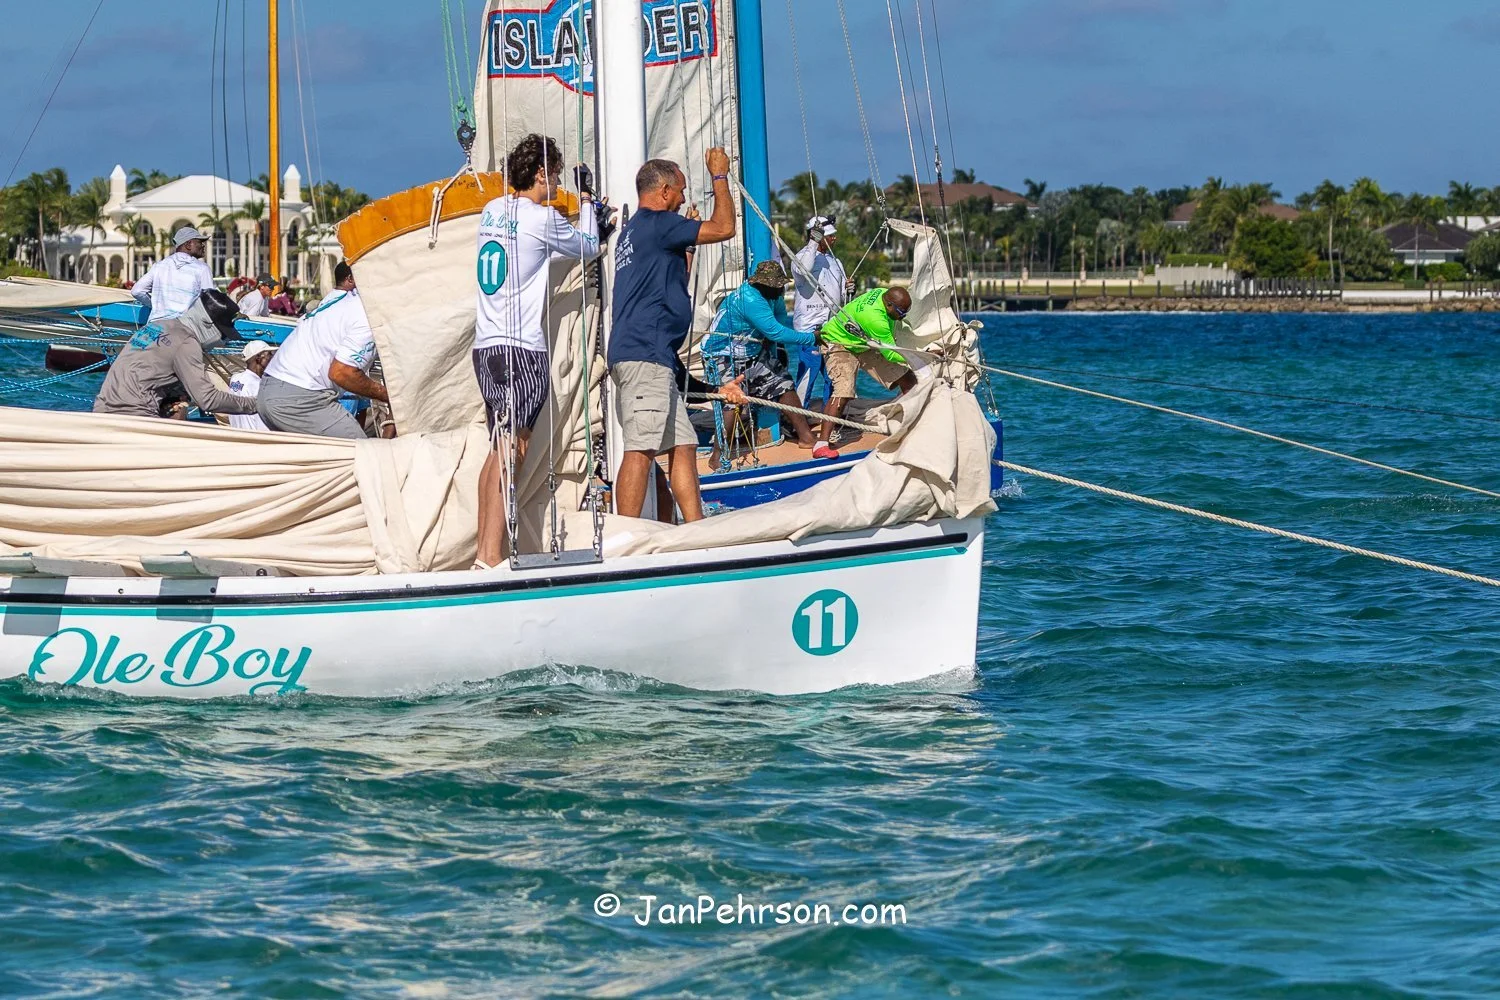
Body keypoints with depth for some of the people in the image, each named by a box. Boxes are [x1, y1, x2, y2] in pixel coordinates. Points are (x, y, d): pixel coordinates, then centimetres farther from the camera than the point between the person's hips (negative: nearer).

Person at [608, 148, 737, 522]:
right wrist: (719, 175, 7)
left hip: (654, 358, 11)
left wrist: (686, 243, 32)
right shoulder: (656, 224, -6)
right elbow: (723, 228, -5)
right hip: (645, 355, -11)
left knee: (683, 446, 10)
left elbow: (672, 285, 35)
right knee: (640, 451, -14)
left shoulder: (632, 232, 25)